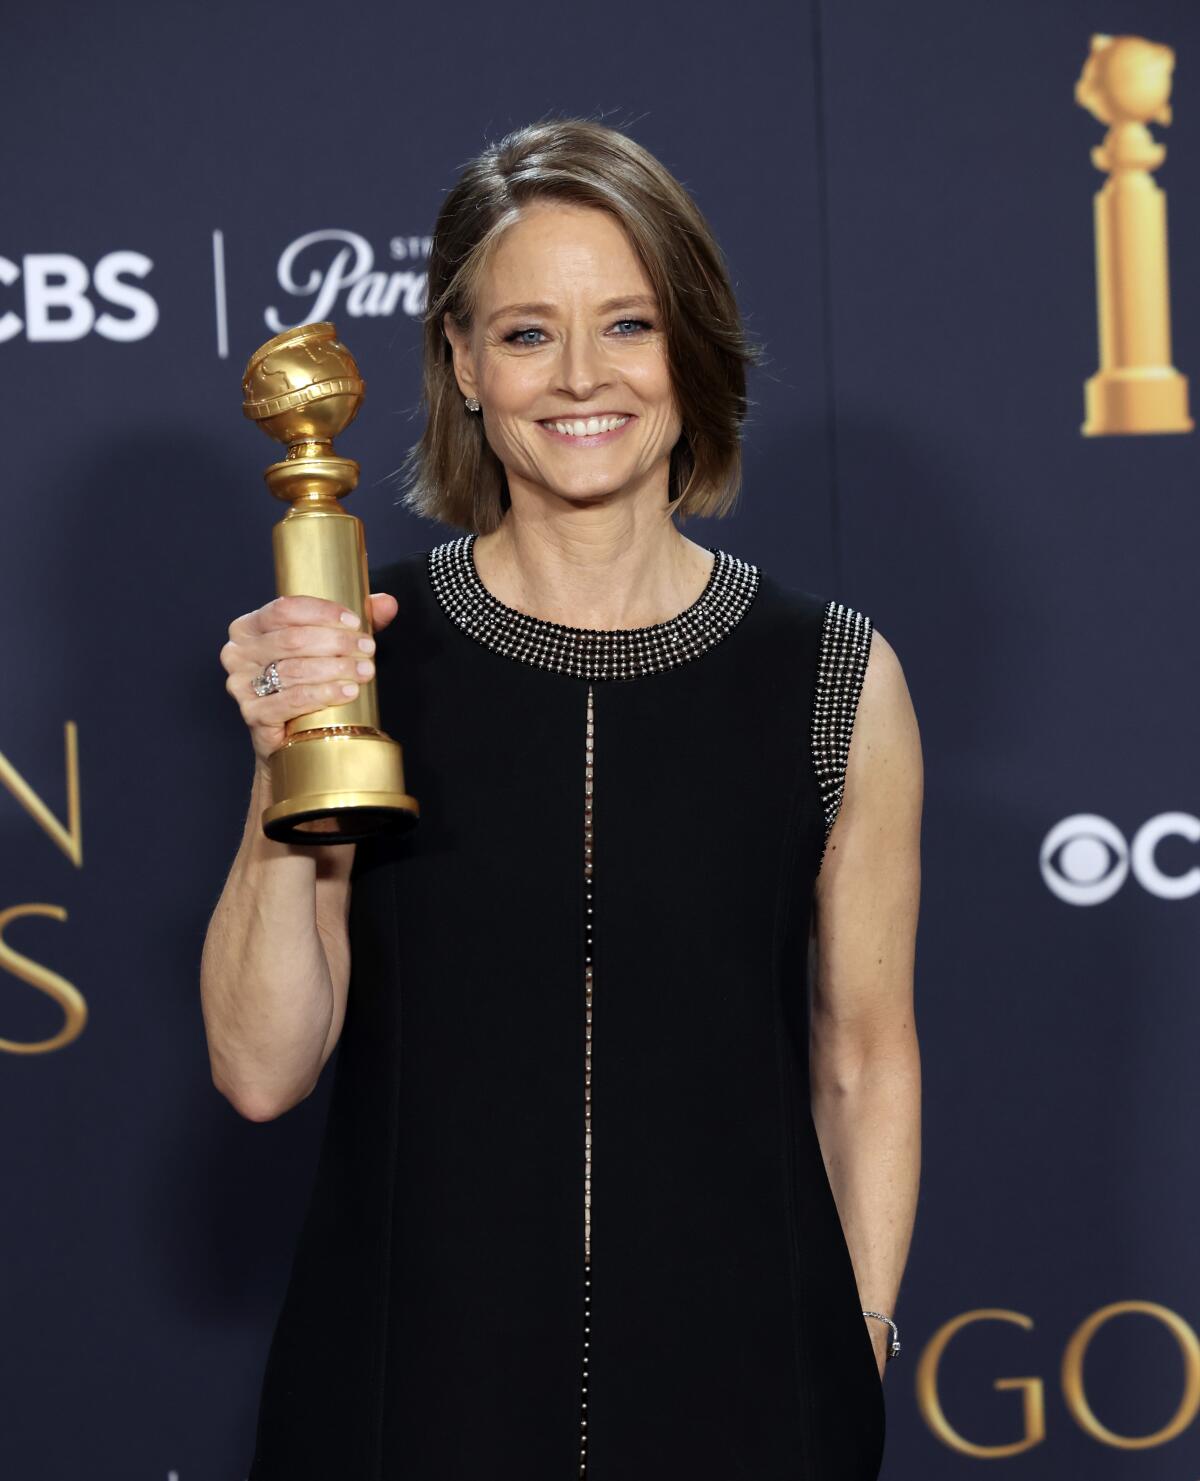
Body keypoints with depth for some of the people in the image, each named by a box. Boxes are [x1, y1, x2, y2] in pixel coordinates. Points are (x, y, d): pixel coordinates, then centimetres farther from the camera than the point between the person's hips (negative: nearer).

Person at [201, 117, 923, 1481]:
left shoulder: (837, 679, -4)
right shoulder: (367, 652, -4)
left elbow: (865, 1064, 4)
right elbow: (261, 1071, -5)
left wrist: (859, 1362, 1)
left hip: (736, 1371, 0)